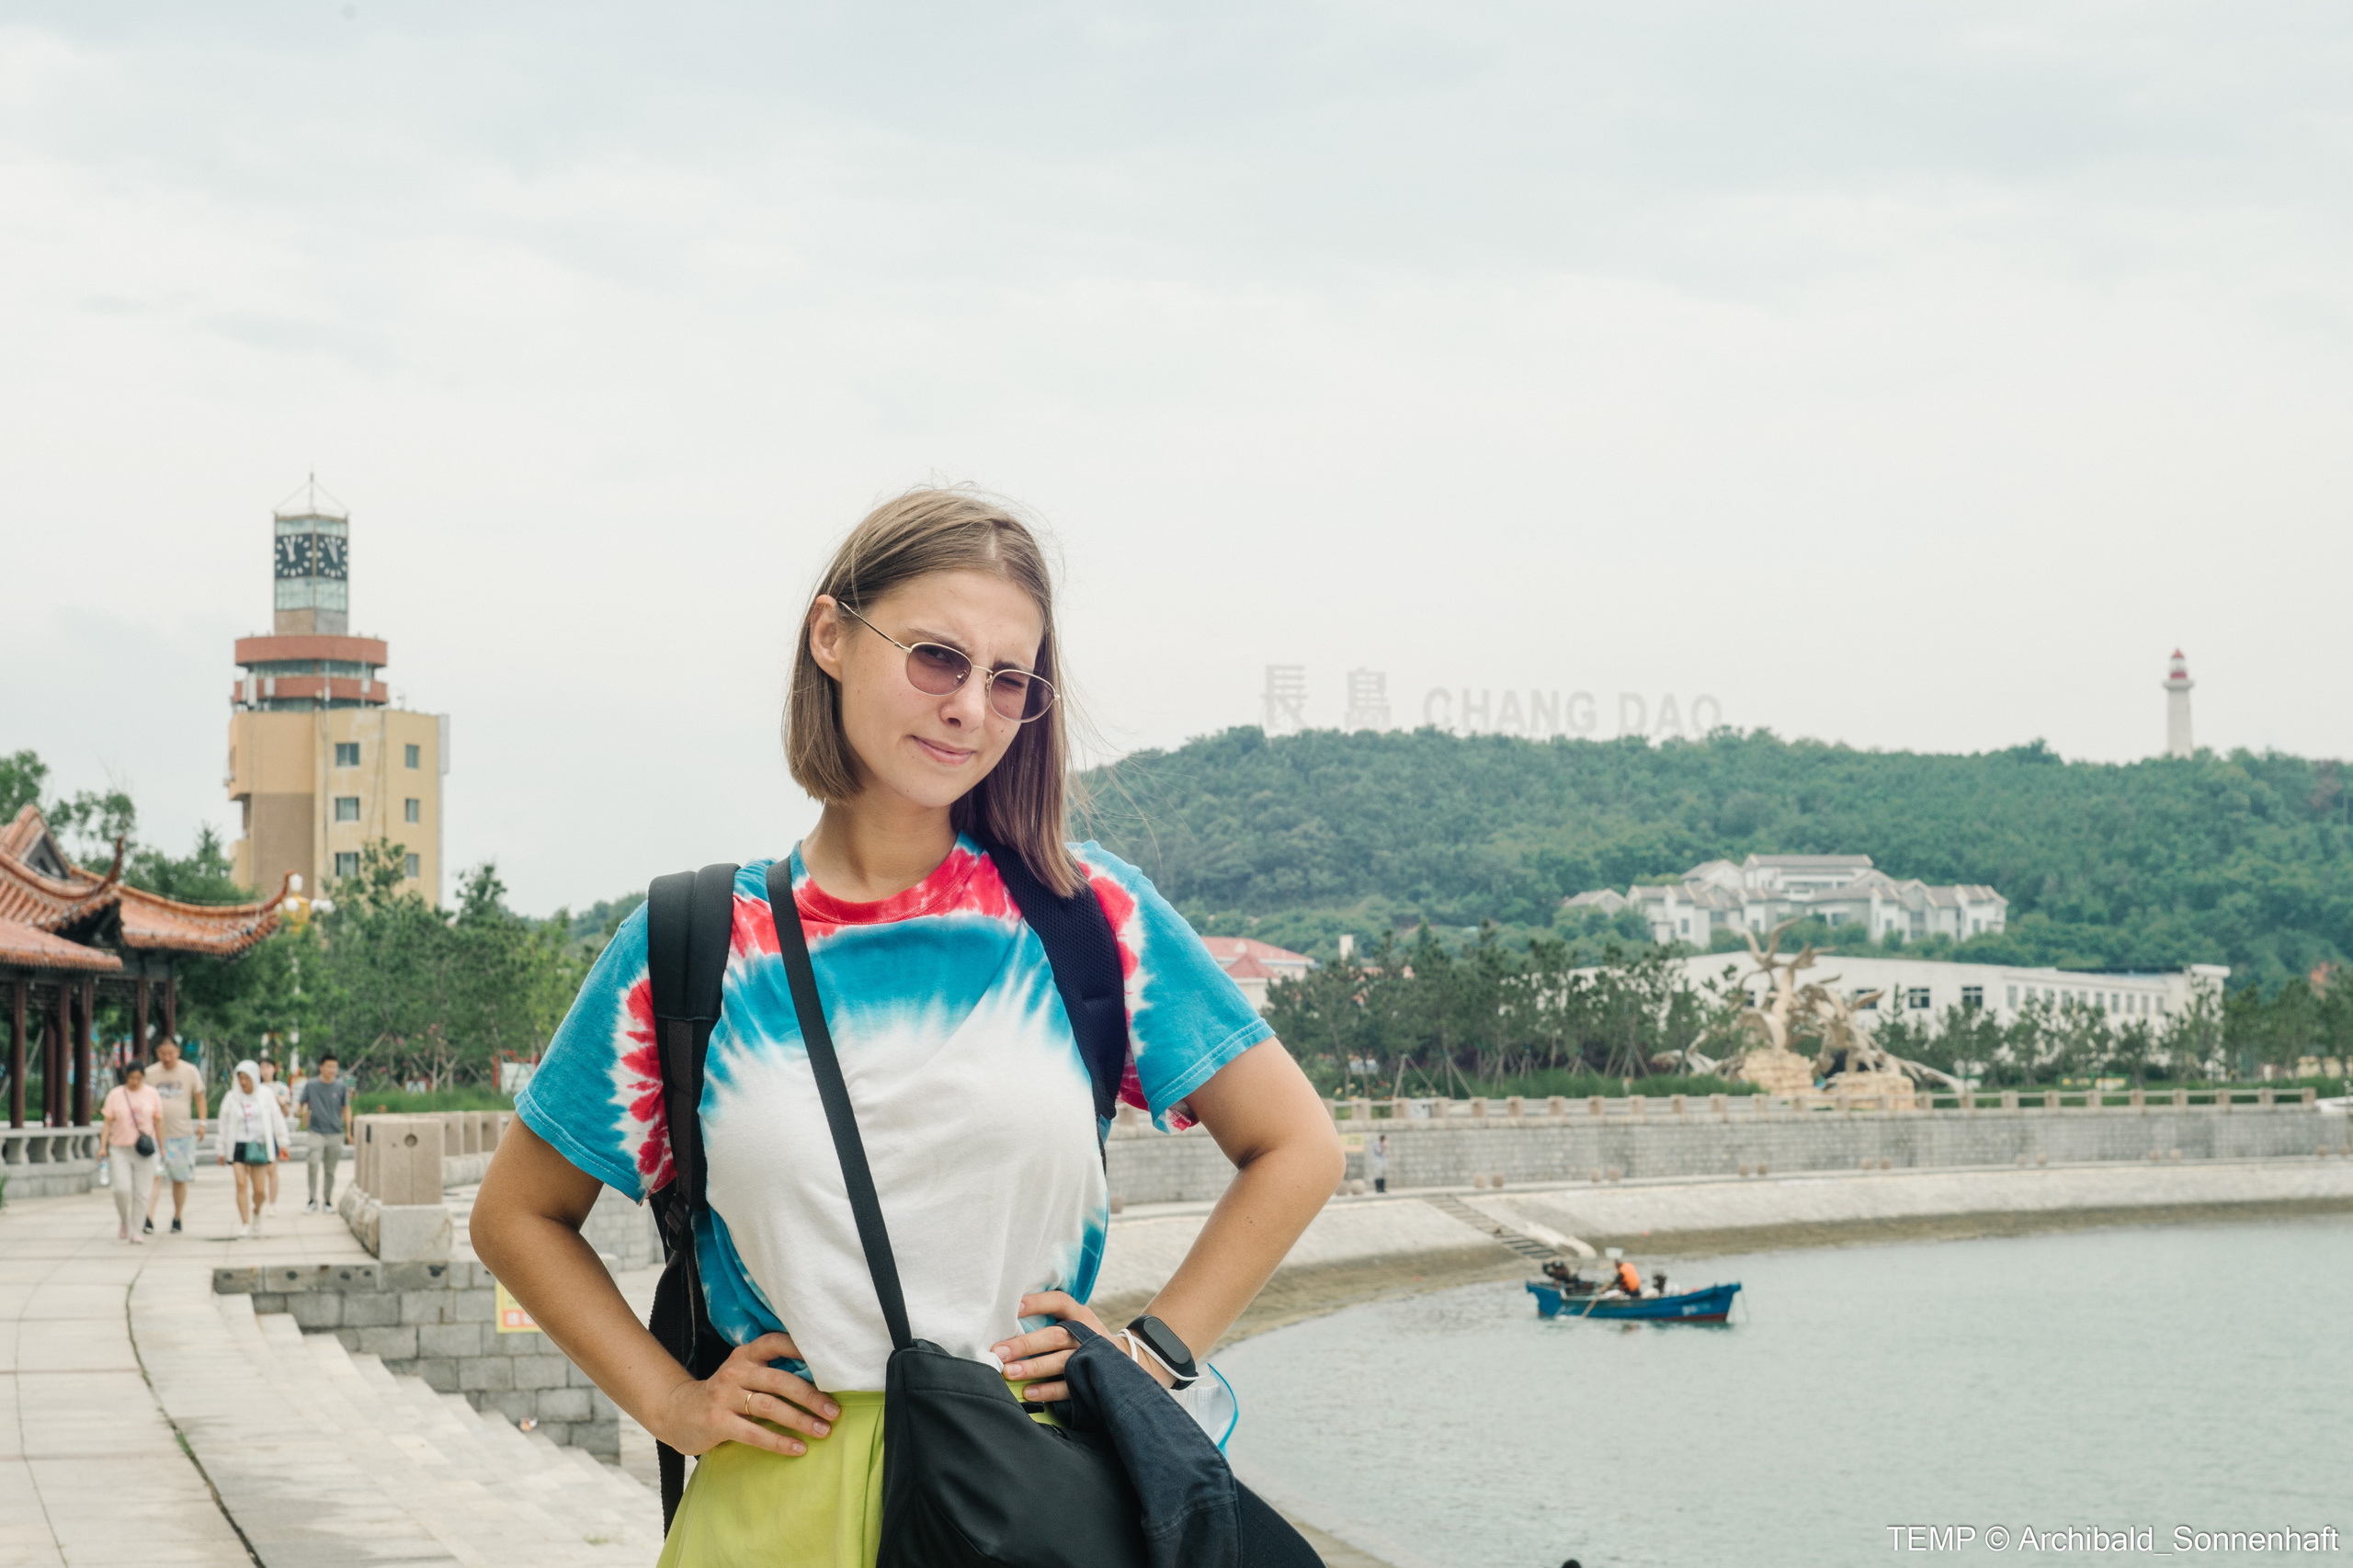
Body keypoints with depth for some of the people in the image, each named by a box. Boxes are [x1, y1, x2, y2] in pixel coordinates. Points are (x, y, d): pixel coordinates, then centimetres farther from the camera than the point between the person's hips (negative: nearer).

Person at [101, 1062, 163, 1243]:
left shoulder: (152, 1095, 5)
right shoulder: (115, 1095, 2)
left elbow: (158, 1122, 9)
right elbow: (108, 1122, 2)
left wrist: (162, 1147, 8)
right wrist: (103, 1146, -6)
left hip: (145, 1151, 1)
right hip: (120, 1148, -1)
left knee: (142, 1191, -1)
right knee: (122, 1189, -10)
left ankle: (136, 1230, 8)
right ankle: (123, 1221, 16)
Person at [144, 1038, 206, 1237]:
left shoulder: (190, 1071, 2)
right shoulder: (150, 1074, 4)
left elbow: (199, 1097, 7)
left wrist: (202, 1122, -3)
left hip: (182, 1133, 1)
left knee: (180, 1179, 8)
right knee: (155, 1175, -16)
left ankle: (177, 1218, 22)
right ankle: (149, 1217, -26)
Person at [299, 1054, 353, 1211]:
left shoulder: (341, 1087, 4)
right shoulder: (311, 1086, 1)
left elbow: (346, 1109, 8)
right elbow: (302, 1105, 12)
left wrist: (348, 1131, 4)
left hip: (335, 1133, 1)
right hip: (316, 1132, -1)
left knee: (330, 1170, 7)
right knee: (313, 1164, -17)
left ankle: (327, 1201, 19)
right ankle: (313, 1200, -10)